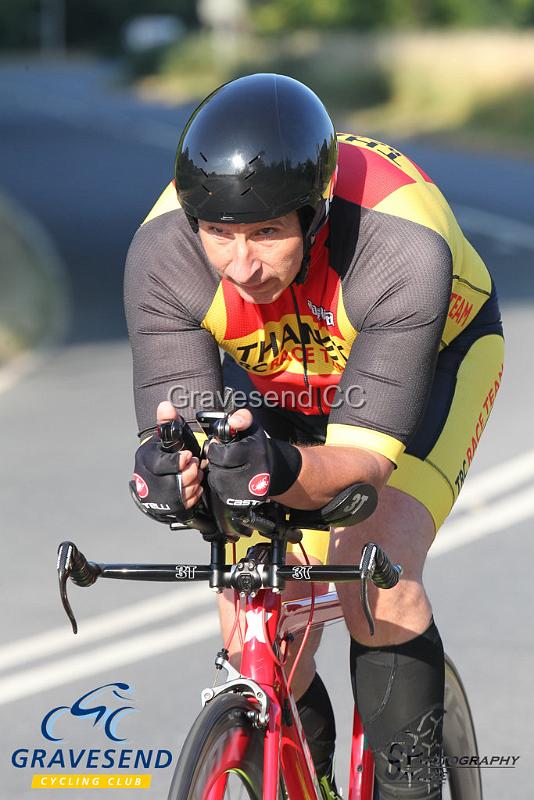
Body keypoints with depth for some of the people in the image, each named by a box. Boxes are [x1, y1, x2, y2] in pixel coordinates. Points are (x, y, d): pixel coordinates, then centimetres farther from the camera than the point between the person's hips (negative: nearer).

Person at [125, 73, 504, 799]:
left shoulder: (402, 248, -42)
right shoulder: (163, 253, -33)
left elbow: (367, 459, -42)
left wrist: (283, 469, -63)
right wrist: (169, 471, -57)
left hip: (430, 357, -3)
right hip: (280, 379, 3)